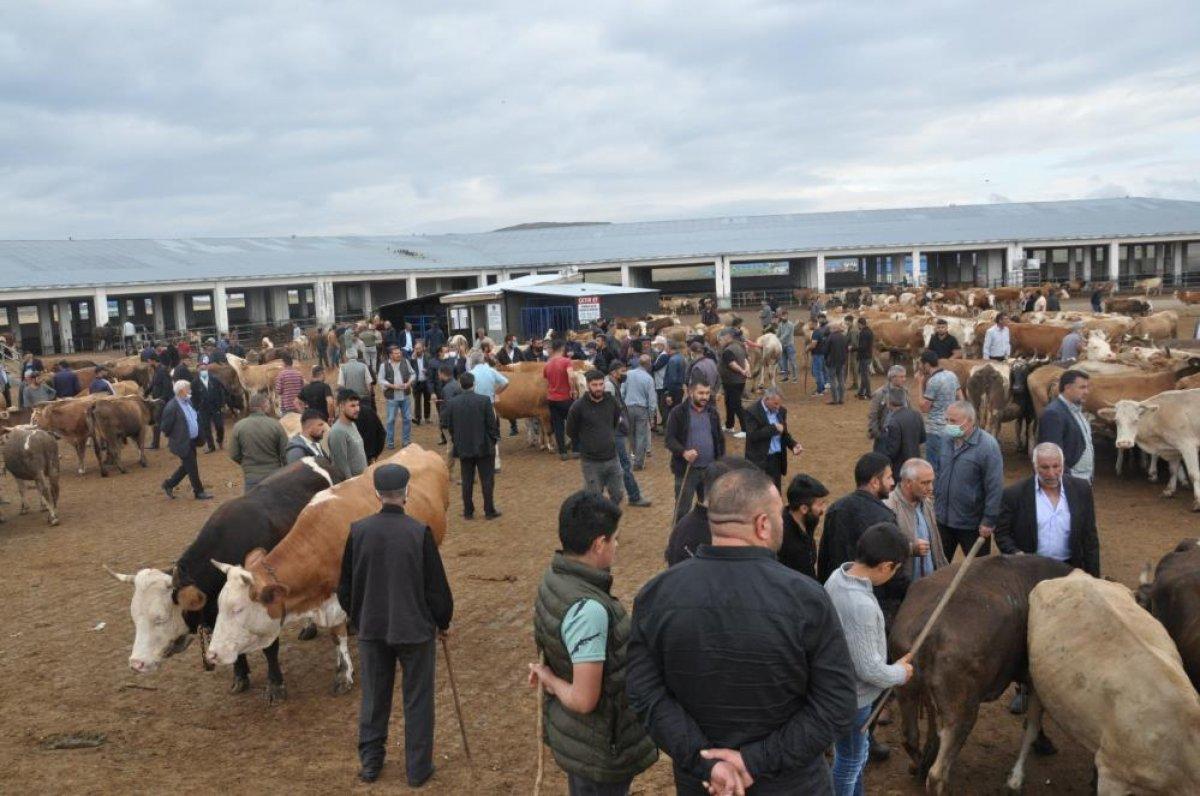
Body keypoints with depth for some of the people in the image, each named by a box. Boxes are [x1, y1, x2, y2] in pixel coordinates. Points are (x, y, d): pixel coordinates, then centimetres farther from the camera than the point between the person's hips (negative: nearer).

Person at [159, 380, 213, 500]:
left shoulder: (188, 401, 6)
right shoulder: (172, 407, -21)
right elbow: (165, 427, -18)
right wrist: (173, 436, -4)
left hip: (192, 441, 8)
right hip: (182, 443, -8)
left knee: (187, 466, 19)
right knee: (192, 467, 2)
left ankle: (169, 484, 34)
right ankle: (199, 492, 15)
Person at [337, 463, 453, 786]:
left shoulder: (358, 531, -8)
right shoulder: (419, 532, -17)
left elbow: (345, 586, 2)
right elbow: (437, 586, -11)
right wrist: (442, 622, 7)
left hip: (371, 629, 3)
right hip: (415, 628, -3)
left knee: (374, 698, 18)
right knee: (417, 700, 12)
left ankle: (370, 763, 30)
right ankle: (418, 769, 20)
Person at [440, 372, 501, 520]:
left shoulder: (452, 402, -5)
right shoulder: (484, 400, -12)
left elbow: (446, 424, -1)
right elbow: (492, 424, -10)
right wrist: (494, 439, 5)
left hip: (463, 447, 2)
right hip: (484, 446, -2)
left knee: (467, 480, 11)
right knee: (487, 479, 7)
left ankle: (468, 512, 14)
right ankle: (489, 511, 11)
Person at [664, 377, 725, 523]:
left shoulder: (713, 412, 8)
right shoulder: (678, 413, -7)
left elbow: (719, 440, 15)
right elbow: (669, 439, -11)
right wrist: (683, 452, -29)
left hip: (710, 469, 5)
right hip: (686, 469, -5)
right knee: (682, 510, 2)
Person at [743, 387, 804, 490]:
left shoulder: (781, 410, 7)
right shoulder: (752, 412, -13)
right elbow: (752, 435, -23)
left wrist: (793, 444, -2)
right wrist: (773, 428, -21)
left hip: (777, 458, 6)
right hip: (759, 460, -6)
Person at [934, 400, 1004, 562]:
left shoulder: (987, 445, -18)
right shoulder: (947, 440, 1)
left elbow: (995, 487, -18)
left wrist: (989, 520, -18)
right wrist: (935, 502, 13)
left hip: (972, 524, -5)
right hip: (942, 519, 5)